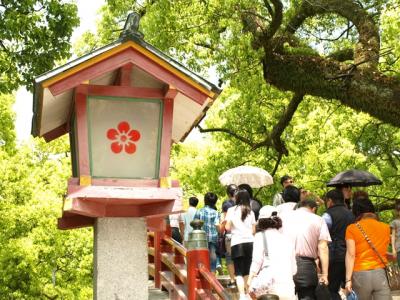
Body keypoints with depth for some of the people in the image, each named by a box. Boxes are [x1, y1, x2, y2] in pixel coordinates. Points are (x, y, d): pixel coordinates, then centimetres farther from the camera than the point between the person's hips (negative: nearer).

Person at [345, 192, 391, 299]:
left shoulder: (352, 228, -2)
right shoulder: (386, 228, 7)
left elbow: (350, 255, -8)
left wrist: (348, 279, -8)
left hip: (360, 275, -1)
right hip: (380, 274, 2)